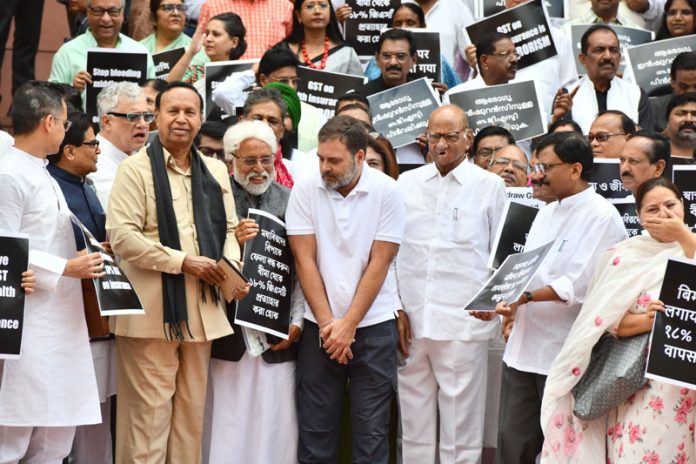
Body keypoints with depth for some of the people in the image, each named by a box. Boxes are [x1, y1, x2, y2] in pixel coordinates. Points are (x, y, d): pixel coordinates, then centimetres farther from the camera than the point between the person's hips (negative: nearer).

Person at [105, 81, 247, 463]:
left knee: (192, 410, 11)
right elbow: (121, 235, -13)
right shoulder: (136, 169, -5)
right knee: (149, 411, -3)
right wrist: (183, 261, -16)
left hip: (202, 309, 6)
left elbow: (227, 230, 17)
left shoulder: (215, 170, 14)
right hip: (151, 310, -6)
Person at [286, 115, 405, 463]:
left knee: (371, 432, 1)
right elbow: (305, 260, -2)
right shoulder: (305, 189, -2)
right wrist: (327, 323, -7)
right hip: (320, 325, 1)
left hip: (372, 325, -1)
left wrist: (348, 325, -9)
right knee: (315, 429, 4)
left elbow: (379, 263, -6)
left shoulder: (386, 192, -6)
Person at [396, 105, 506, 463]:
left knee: (460, 424, 0)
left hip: (464, 322, -3)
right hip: (411, 319, 3)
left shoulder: (490, 186, 3)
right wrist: (395, 308, 4)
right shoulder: (406, 183, 10)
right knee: (414, 420, 10)